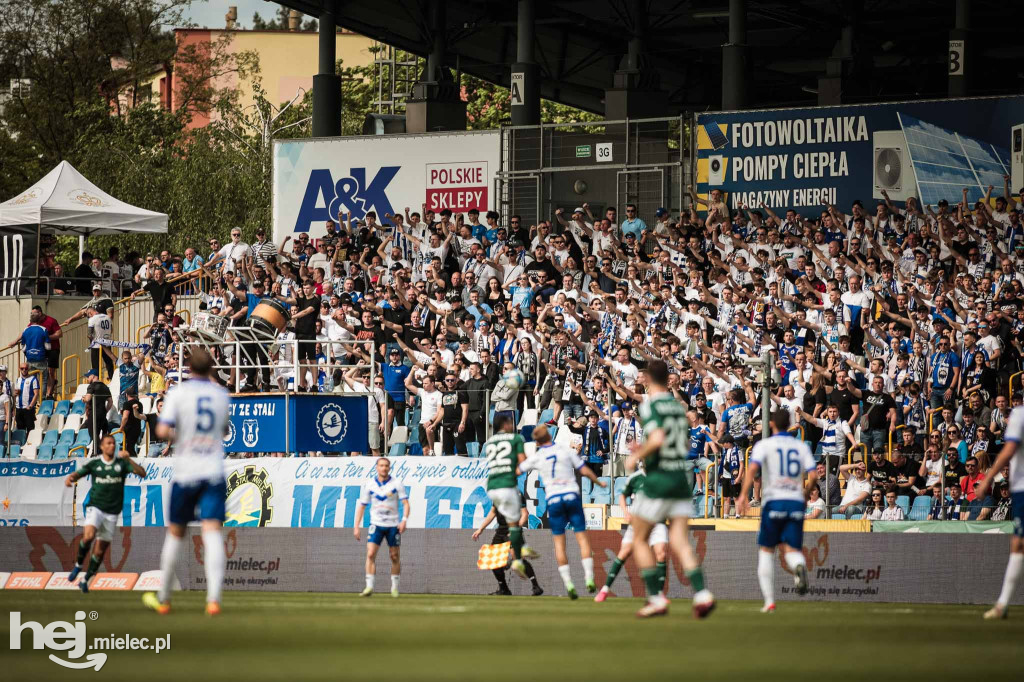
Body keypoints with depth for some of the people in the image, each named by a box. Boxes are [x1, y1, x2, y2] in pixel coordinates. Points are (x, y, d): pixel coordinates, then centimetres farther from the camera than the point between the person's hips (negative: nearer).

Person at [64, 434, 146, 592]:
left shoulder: (122, 463, 1)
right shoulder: (94, 463, 2)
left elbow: (142, 473, -9)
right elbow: (77, 474, -1)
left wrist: (128, 459, -23)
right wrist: (69, 478, -25)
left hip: (112, 512, 2)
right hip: (95, 507, -2)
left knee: (100, 550, 4)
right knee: (89, 536, -29)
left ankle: (86, 579, 20)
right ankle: (78, 565, -5)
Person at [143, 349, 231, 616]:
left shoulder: (178, 393, -5)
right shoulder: (222, 395, 7)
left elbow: (162, 431, -14)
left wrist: (172, 436, 7)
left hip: (185, 473, -1)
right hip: (214, 473, 1)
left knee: (175, 533, 13)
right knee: (212, 533, -8)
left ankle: (163, 599, 22)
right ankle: (214, 599, -25)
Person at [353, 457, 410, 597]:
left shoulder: (397, 484, -2)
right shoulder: (369, 485, 2)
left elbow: (406, 503, -4)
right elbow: (362, 506, 7)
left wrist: (404, 520, -20)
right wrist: (356, 527, 2)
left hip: (393, 525, 0)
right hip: (376, 524, 0)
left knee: (395, 557, 5)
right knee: (370, 554, -15)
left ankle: (395, 587, 19)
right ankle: (369, 587, -16)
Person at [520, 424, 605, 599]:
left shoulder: (536, 458, 3)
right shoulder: (567, 451, 3)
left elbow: (518, 470, 14)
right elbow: (584, 471, 4)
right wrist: (599, 482, 20)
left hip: (553, 499, 0)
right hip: (572, 496, 0)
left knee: (559, 542, 5)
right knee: (582, 537, 3)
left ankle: (568, 584, -3)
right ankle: (589, 579, -8)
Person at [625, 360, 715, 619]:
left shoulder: (649, 406, -10)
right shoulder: (678, 406, 12)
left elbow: (657, 439, -26)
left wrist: (637, 457, -9)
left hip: (658, 479, -6)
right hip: (682, 479, 6)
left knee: (640, 540, 10)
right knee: (679, 542, 1)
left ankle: (656, 598, 4)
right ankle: (702, 594, -18)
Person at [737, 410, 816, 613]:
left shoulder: (764, 445, 4)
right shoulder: (802, 447, 12)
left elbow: (752, 468, -14)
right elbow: (813, 476, 2)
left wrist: (743, 495, -19)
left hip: (774, 501, -2)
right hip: (796, 502, 2)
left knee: (766, 551, 11)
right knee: (791, 550, 1)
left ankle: (769, 602, 5)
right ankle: (799, 566, -38)